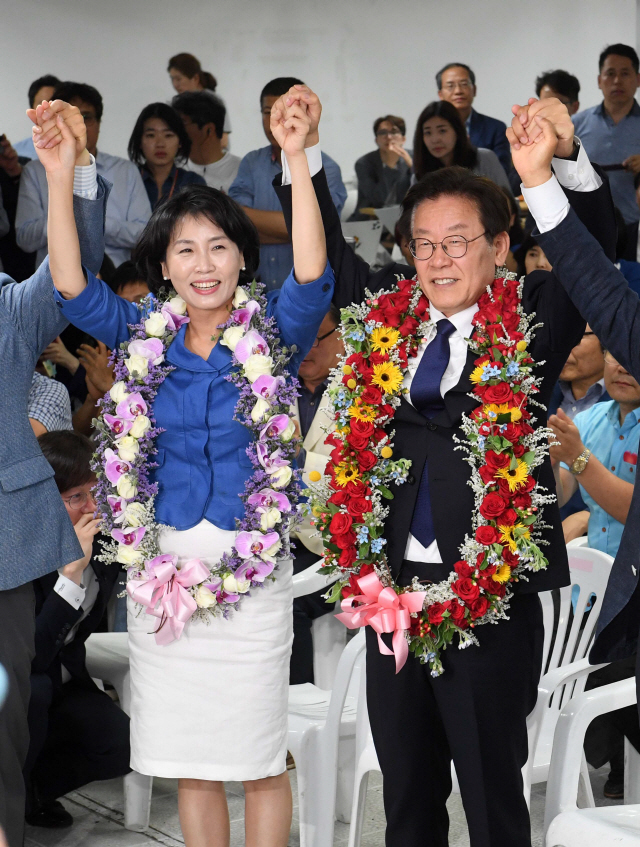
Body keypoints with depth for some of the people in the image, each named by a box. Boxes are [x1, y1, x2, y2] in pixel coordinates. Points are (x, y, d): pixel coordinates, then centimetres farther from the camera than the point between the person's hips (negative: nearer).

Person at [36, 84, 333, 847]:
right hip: (164, 560, 3)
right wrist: (59, 178, -14)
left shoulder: (272, 337, -2)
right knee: (187, 760, 10)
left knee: (259, 756, 3)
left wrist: (296, 160, -27)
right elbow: (73, 289, -5)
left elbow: (311, 277, -19)